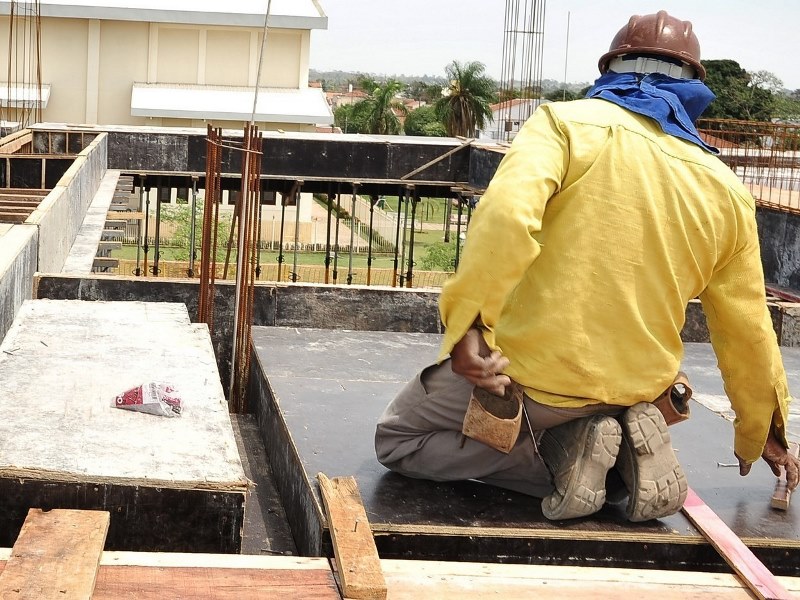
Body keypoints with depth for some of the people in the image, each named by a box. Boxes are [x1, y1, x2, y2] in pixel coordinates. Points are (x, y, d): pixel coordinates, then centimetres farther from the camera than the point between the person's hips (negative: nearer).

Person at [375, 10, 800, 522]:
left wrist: (466, 321, -30)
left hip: (536, 376, -5)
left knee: (397, 439, 16)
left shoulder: (566, 122, -8)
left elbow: (507, 214, -29)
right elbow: (747, 329, 9)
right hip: (637, 387, 5)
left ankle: (560, 450, -4)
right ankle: (632, 443, 3)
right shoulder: (725, 189, 3)